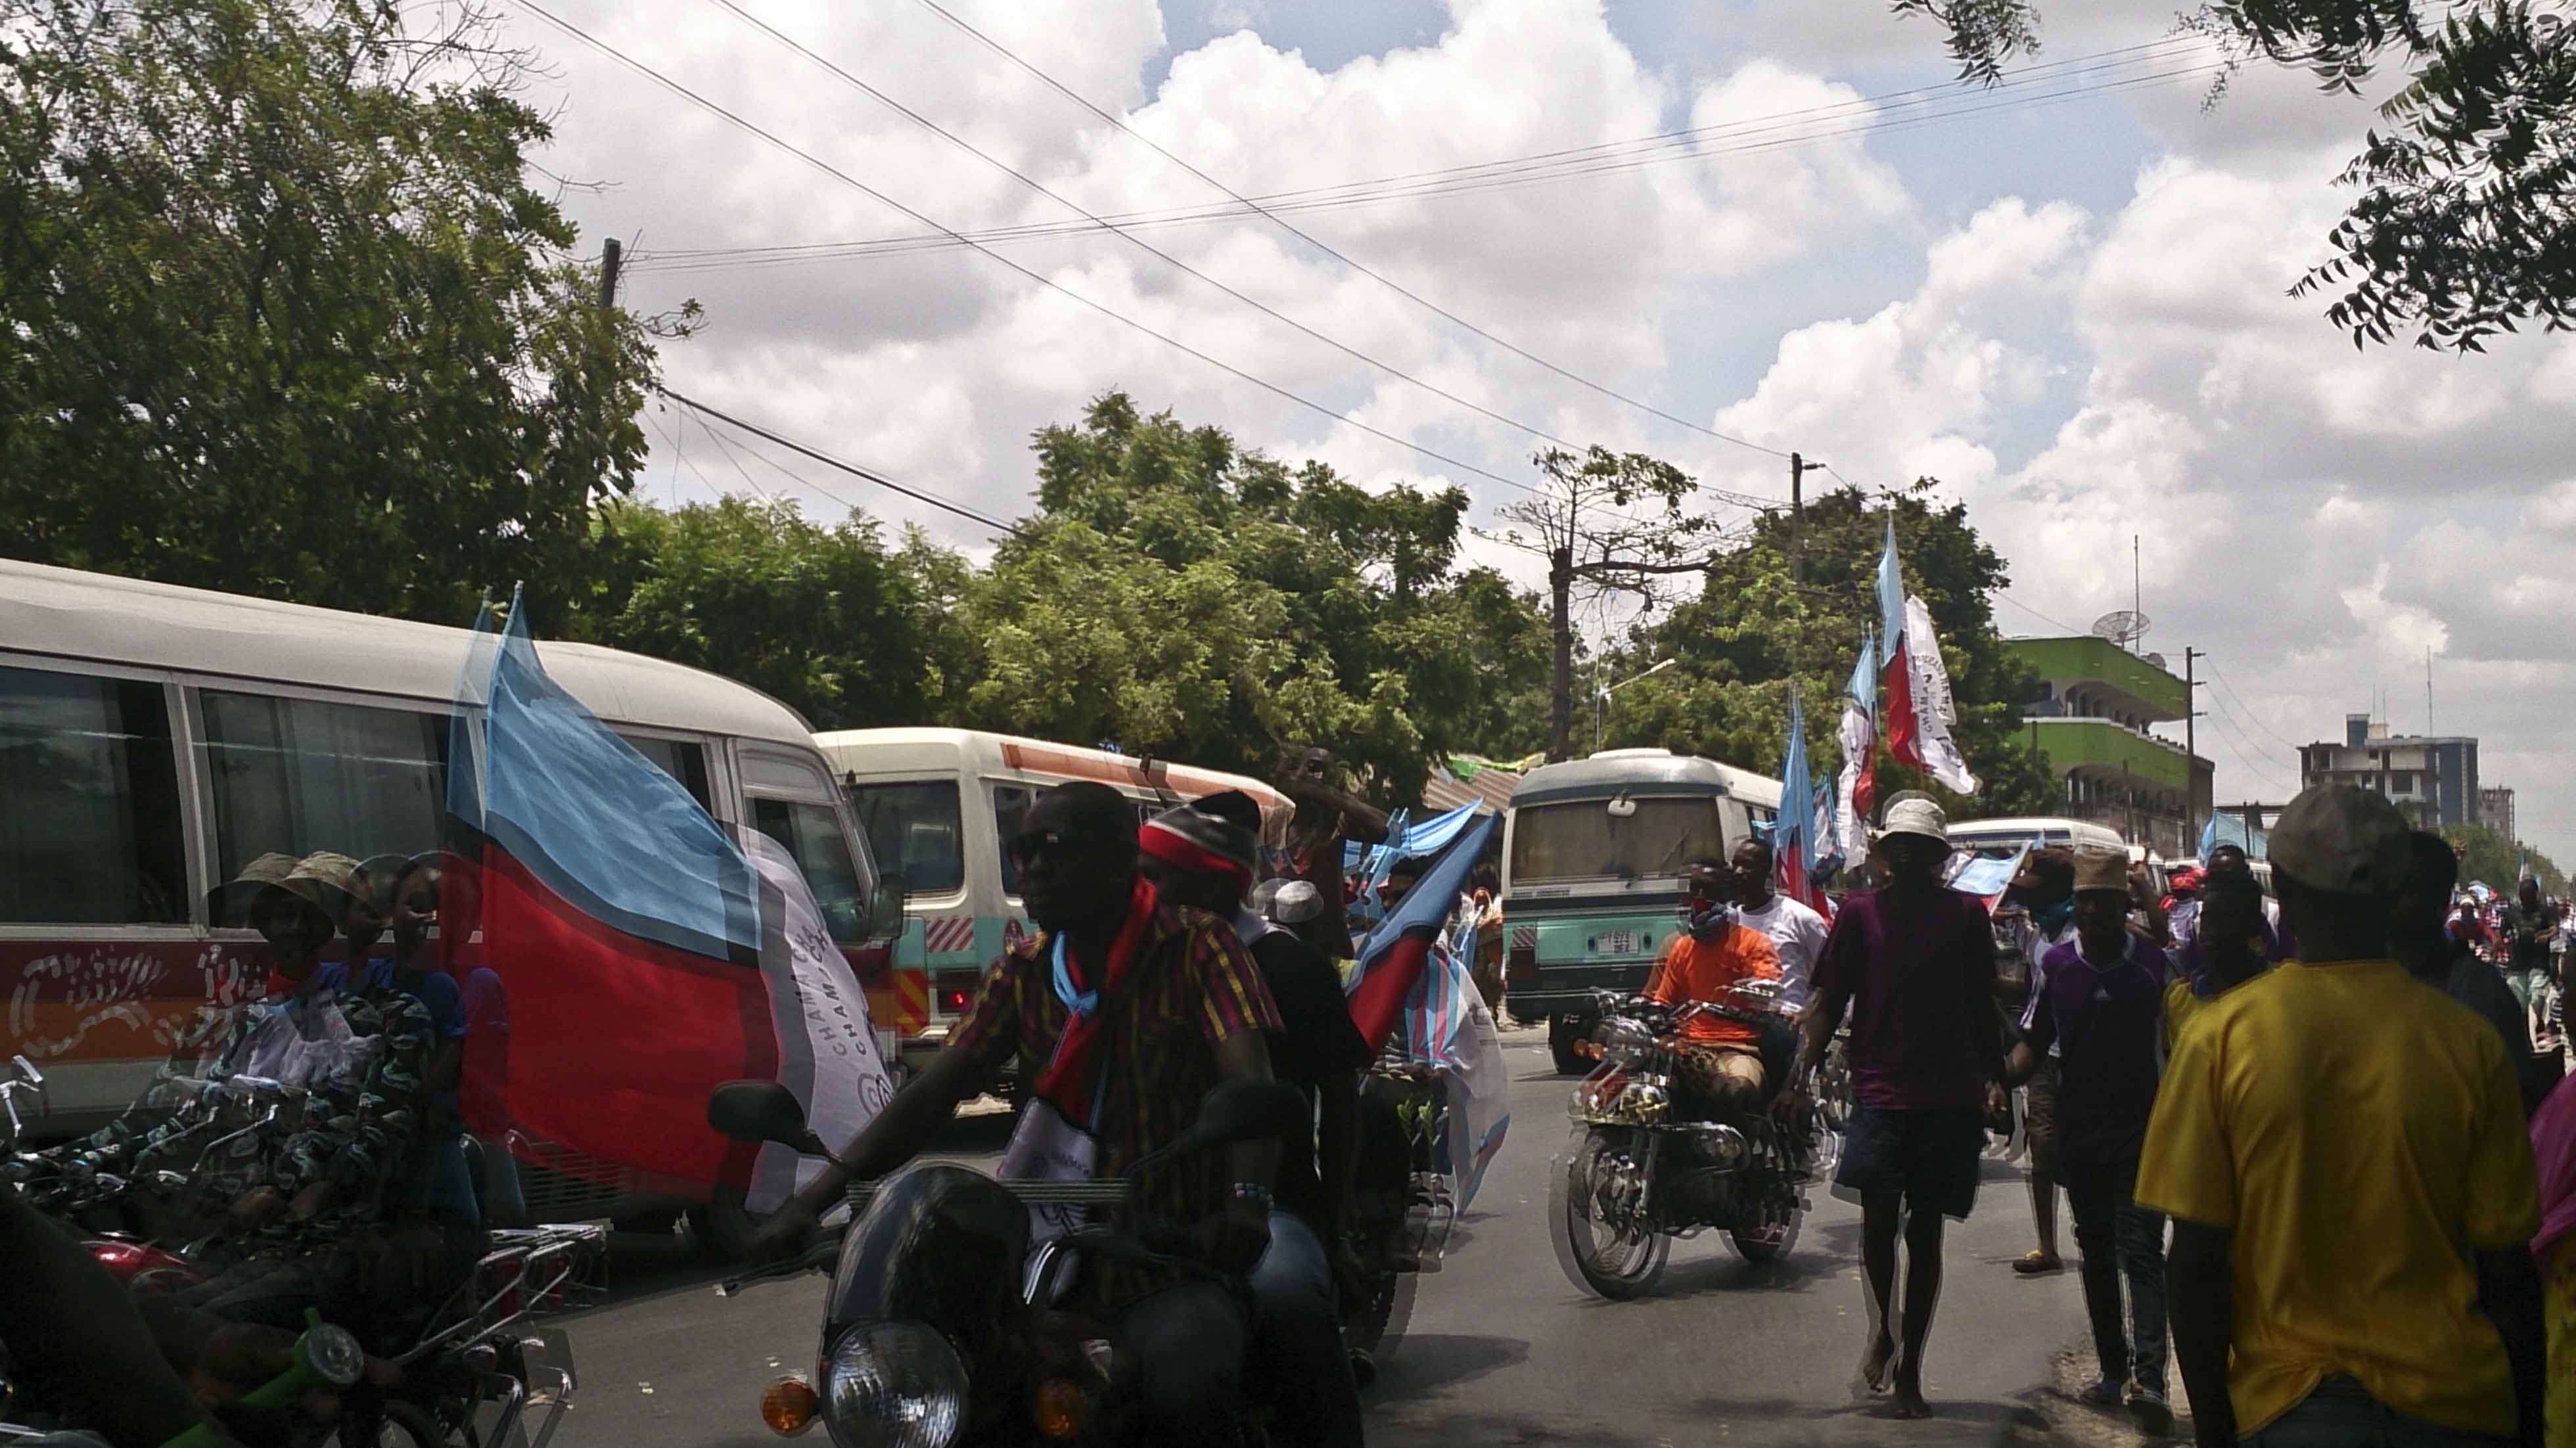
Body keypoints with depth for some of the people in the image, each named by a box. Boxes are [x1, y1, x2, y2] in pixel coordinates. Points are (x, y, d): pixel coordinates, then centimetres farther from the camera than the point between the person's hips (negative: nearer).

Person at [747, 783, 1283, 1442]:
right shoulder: (1022, 973, 11)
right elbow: (932, 1092, 3)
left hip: (1175, 1260, -5)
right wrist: (814, 1200, -11)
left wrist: (1246, 1199, -38)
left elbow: (1249, 1082, -18)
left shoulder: (1197, 947, -4)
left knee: (1184, 1385, -35)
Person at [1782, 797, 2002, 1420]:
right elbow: (1828, 1002, 4)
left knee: (1924, 1230, 6)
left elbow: (1983, 1008, 13)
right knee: (1878, 1217, -12)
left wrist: (1996, 1086, 13)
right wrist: (1801, 1077, -6)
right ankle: (1881, 1329, 16)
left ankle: (1909, 1369, 16)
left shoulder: (1966, 915, 7)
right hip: (1879, 1090, -1)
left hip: (1950, 1097, 1)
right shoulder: (1860, 913, 5)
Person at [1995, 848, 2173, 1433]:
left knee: (2140, 1251, -12)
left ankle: (2149, 1377, -19)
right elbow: (2036, 1040, 9)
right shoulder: (2056, 965, 3)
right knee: (2096, 1253, 13)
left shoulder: (2154, 963, -4)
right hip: (2078, 1132, 4)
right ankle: (2113, 1368, 24)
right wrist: (2005, 1077, -10)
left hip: (2142, 1129, -4)